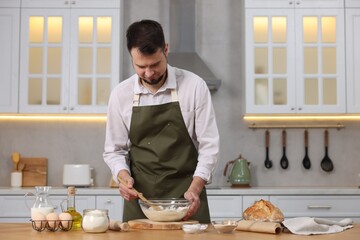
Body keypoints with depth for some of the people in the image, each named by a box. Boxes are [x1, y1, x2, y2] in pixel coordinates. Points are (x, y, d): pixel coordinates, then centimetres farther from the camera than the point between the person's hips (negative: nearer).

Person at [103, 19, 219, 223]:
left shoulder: (194, 86, -7)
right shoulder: (120, 94, -1)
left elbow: (209, 145, -5)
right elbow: (114, 150, 8)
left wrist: (194, 188, -17)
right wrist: (124, 175, -12)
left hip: (186, 198, -1)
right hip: (140, 198, 2)